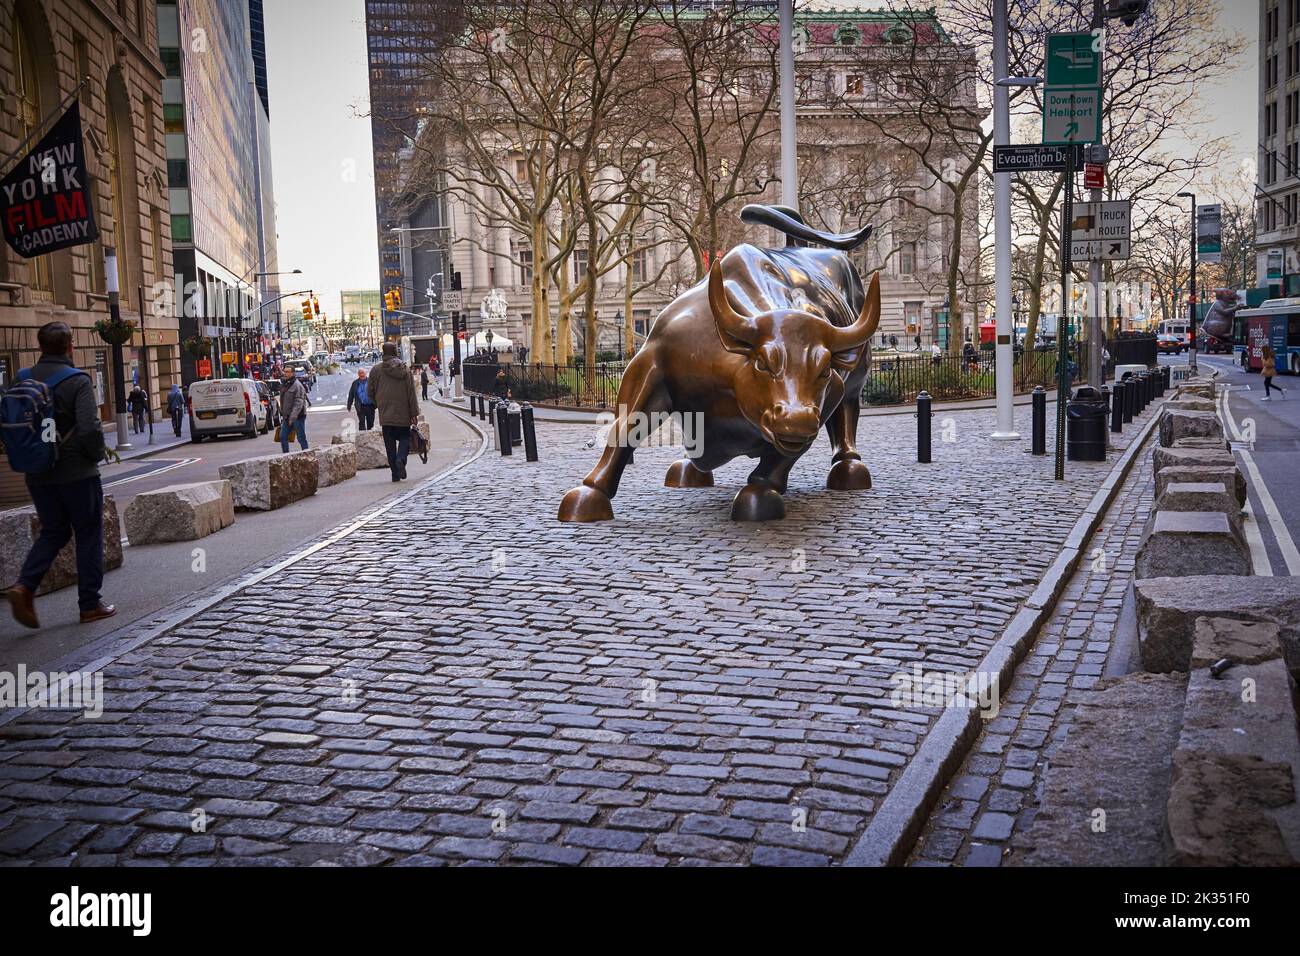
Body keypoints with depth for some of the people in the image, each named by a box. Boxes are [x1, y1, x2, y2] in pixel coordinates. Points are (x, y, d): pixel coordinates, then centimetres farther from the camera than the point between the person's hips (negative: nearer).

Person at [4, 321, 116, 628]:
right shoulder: (77, 381, -14)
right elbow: (90, 428, -22)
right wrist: (96, 454, -5)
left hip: (38, 476, 5)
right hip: (76, 473, -5)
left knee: (53, 532, 18)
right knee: (88, 535, 7)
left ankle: (24, 586, -3)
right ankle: (90, 605, 12)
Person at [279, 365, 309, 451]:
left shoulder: (297, 385, -14)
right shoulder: (284, 385, 14)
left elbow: (298, 403, -20)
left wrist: (293, 417, -25)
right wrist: (282, 415, 19)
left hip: (298, 417, -8)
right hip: (287, 417, 8)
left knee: (301, 438, -2)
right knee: (283, 436, 5)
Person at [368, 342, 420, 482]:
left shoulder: (376, 370, -1)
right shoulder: (405, 369, -1)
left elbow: (371, 393, 6)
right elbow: (412, 393, -2)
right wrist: (414, 413, 1)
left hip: (385, 414, 0)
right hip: (403, 414, 0)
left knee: (390, 443, 5)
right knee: (405, 437, 12)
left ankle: (395, 473, 1)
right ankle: (401, 459, -16)